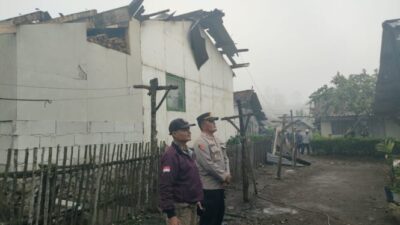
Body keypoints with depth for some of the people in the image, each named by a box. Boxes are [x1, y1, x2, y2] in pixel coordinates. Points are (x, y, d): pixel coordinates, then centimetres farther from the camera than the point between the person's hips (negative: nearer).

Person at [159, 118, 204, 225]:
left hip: (192, 206, 9)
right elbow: (165, 186, -24)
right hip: (179, 208, -9)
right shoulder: (171, 155, -18)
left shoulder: (189, 153, 11)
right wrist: (170, 214, -25)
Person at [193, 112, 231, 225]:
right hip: (208, 187, -9)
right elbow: (209, 164, -23)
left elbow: (225, 158, 13)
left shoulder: (217, 140, 12)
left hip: (220, 185, 9)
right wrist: (224, 177, -13)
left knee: (219, 215, 18)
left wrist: (227, 175, -3)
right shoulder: (200, 142, -17)